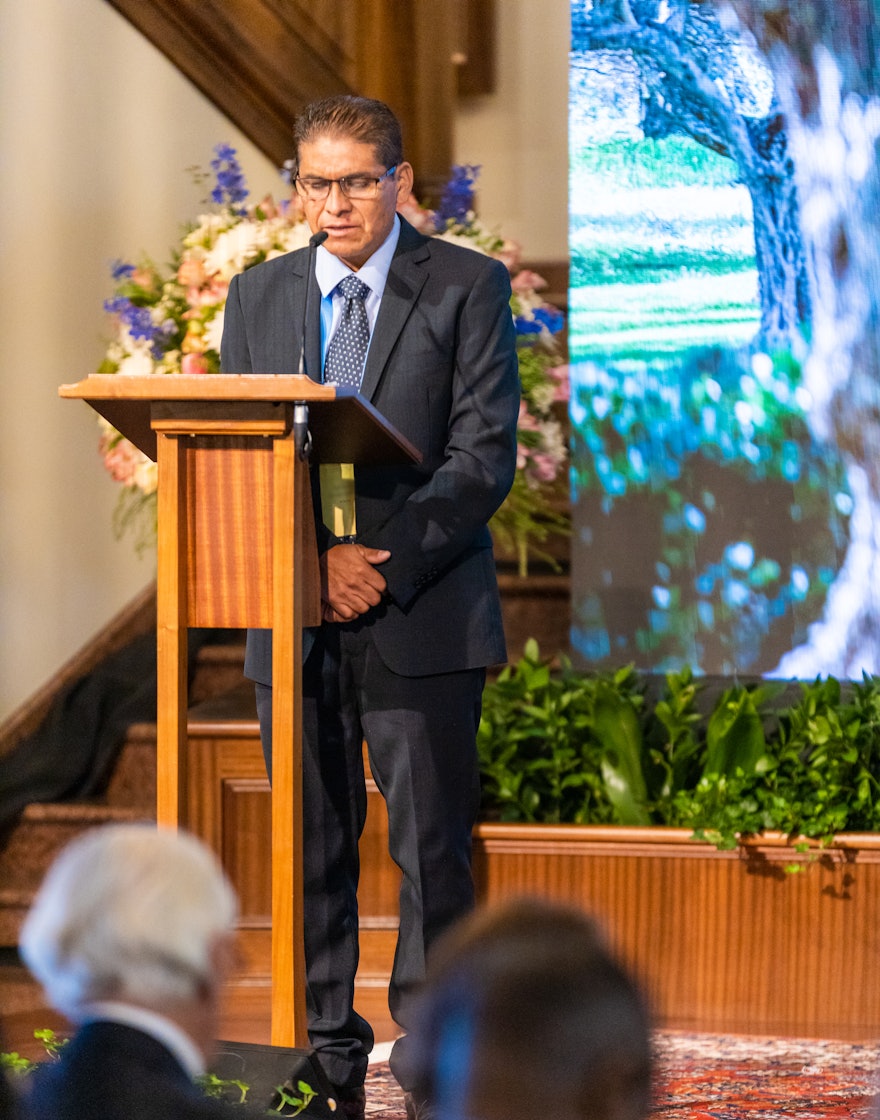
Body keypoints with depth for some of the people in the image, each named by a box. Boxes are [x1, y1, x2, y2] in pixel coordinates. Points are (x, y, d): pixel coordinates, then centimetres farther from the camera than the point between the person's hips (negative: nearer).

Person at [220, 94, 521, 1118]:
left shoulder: (467, 288, 2)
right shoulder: (257, 297, 12)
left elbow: (484, 455, -5)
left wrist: (386, 565, -15)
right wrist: (312, 562, -10)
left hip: (422, 615, -3)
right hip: (293, 617, 3)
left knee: (432, 847, -1)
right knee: (309, 847, 5)